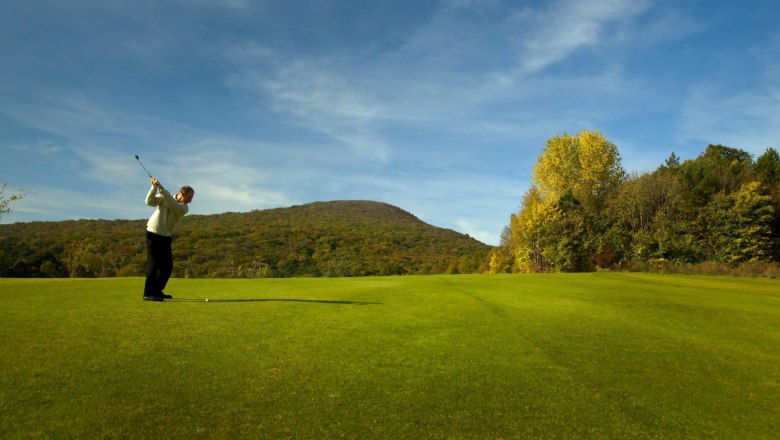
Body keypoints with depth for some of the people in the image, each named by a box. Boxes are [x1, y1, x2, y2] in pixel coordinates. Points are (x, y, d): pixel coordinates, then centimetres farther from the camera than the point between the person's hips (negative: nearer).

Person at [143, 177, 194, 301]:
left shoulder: (184, 208, -1)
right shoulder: (164, 197, -3)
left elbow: (172, 203, -19)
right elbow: (150, 201, -16)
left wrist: (161, 188, -27)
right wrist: (154, 187, -28)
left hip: (166, 237, 5)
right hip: (154, 234, -5)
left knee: (167, 266, 6)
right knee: (153, 264, -9)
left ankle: (157, 291, 21)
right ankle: (148, 294, -5)